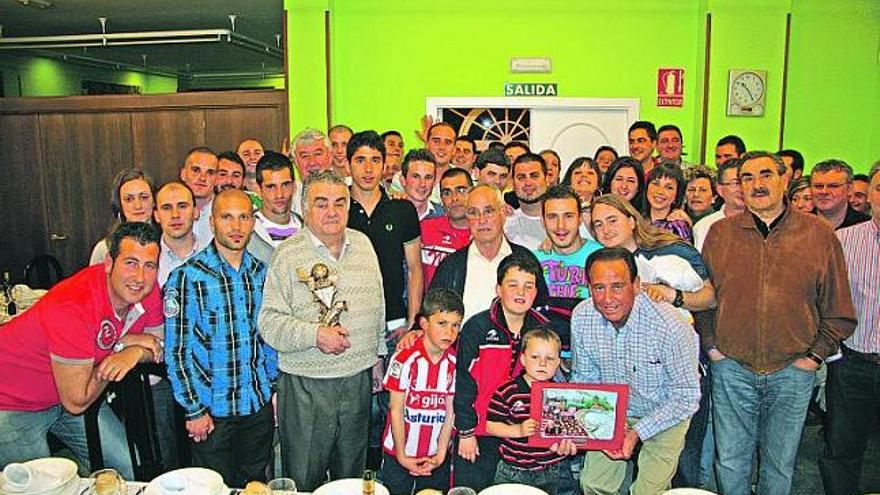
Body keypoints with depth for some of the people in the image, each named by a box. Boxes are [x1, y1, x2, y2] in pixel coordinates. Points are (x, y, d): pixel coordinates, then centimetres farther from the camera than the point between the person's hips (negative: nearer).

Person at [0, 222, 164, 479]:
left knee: (130, 470, 5)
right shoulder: (71, 308, -35)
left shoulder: (149, 290, -16)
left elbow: (157, 350, -4)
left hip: (76, 393, 6)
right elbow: (77, 402, -30)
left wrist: (135, 352, -27)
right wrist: (122, 345, -22)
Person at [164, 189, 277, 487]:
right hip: (212, 410, -4)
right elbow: (177, 350, -12)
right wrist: (193, 410, -11)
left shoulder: (261, 272, 2)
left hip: (260, 405, 4)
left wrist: (273, 387, 10)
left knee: (256, 483, 19)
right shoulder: (187, 277, -14)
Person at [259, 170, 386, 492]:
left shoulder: (363, 244, 6)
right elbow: (269, 322, -13)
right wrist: (314, 334, -26)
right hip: (306, 384, -4)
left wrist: (379, 354, 18)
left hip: (359, 378, 5)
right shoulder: (288, 255, -10)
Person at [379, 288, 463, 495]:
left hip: (436, 457, 3)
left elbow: (450, 411, -3)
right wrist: (401, 455, -7)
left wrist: (441, 454, -5)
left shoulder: (456, 363, -6)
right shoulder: (405, 360, -16)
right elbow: (396, 410, -10)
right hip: (400, 454, -2)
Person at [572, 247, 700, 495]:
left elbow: (686, 397, -20)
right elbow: (584, 378, -2)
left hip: (666, 415, -3)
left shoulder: (670, 326, -30)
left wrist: (637, 433, -25)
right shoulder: (581, 318, -18)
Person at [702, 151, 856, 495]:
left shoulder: (819, 235, -1)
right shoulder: (720, 233, 1)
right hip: (731, 368, 0)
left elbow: (839, 313, 4)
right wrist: (710, 345, 0)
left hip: (793, 372, 0)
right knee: (731, 462, 11)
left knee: (780, 465, 15)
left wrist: (815, 356, -2)